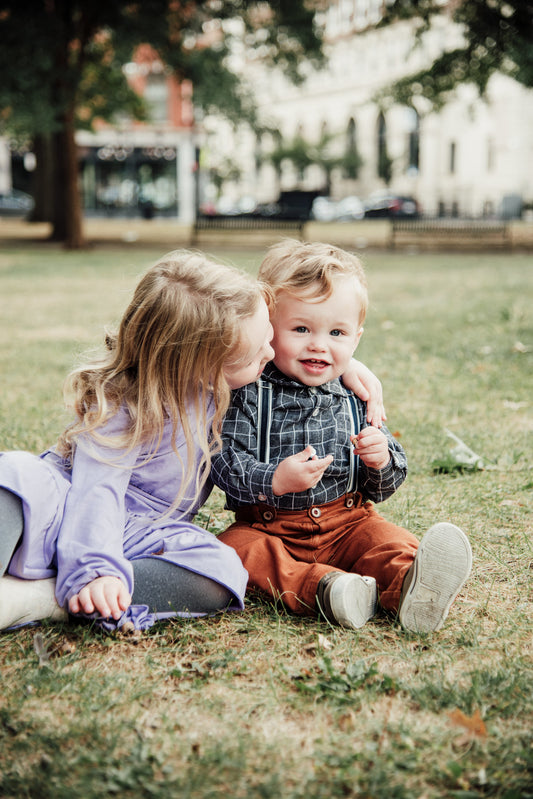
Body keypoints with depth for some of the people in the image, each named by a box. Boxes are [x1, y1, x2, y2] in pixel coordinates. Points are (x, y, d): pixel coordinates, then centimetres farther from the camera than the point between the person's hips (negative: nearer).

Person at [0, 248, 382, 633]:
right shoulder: (124, 405, -20)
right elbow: (97, 490, -26)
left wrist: (347, 363, 1)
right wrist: (95, 569, -42)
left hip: (142, 533, 4)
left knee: (221, 572, -31)